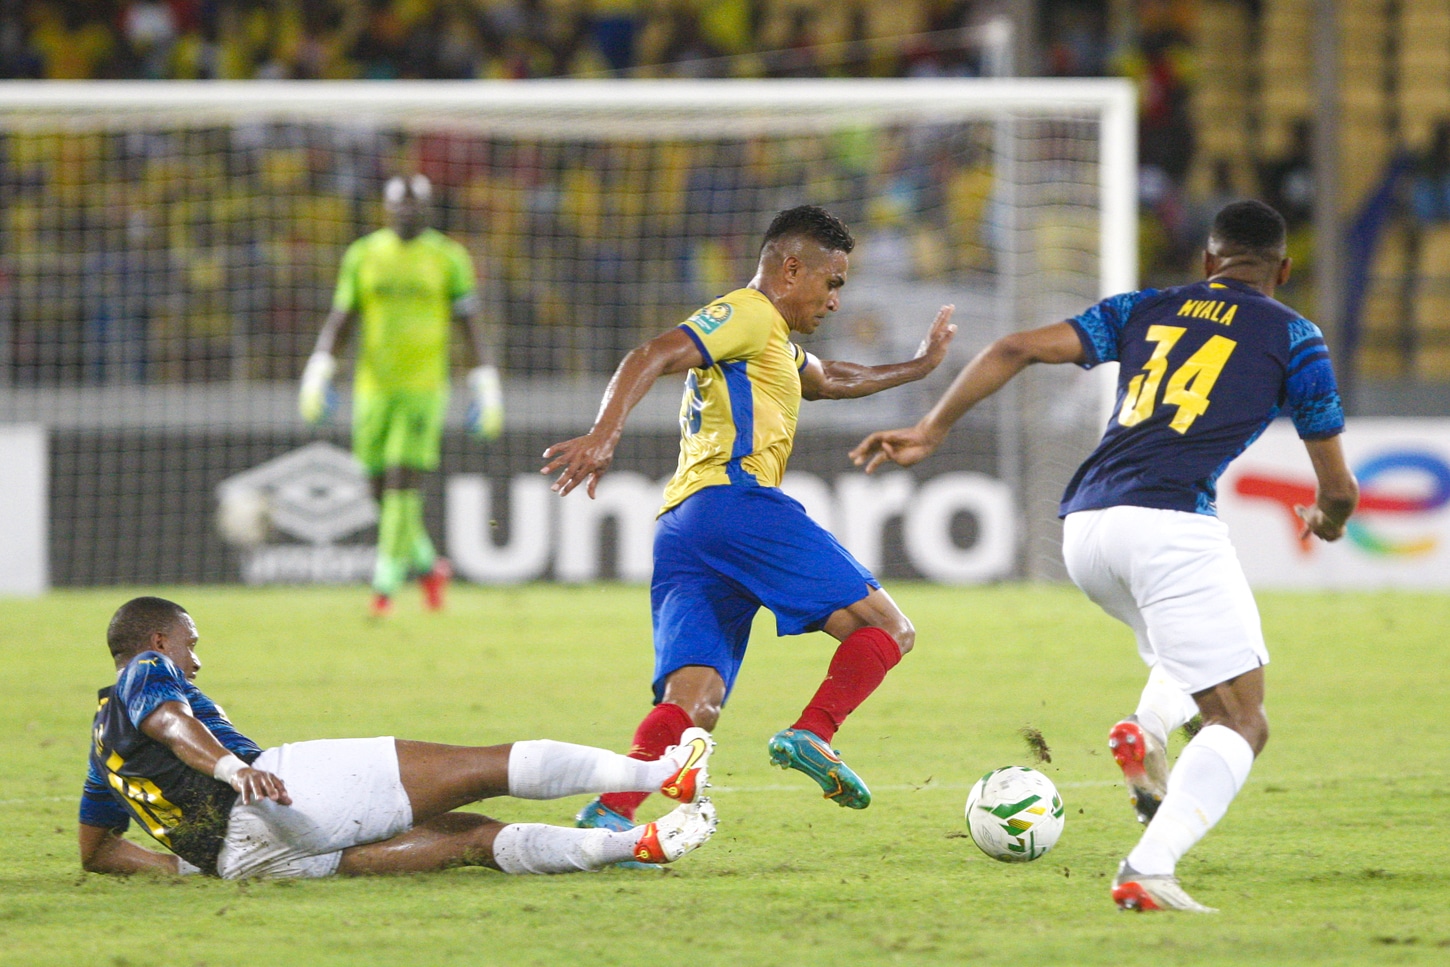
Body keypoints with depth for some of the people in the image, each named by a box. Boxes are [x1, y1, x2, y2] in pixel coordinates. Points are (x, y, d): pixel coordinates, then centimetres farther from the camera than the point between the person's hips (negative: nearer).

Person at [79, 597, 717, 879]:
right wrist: (231, 767, -33)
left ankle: (635, 845, -6)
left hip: (246, 857, 8)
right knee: (486, 767, -3)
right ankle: (661, 774, -3)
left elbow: (96, 850, 31)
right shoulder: (147, 671, 7)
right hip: (286, 796, -8)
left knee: (474, 837, 5)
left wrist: (193, 863, 26)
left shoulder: (104, 747, 30)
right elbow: (170, 723, -15)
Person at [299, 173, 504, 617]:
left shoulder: (449, 259, 1)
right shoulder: (363, 256, 7)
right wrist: (318, 375, -2)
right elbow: (339, 321, 10)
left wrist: (486, 391, -1)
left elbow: (472, 327, 4)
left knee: (402, 487, -13)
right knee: (382, 493, 6)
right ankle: (428, 566, 29)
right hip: (373, 390, 3)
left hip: (424, 388, -3)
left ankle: (385, 587, -9)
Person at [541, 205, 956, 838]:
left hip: (679, 529, 9)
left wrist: (915, 368, 58)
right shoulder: (748, 315, 3)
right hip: (734, 499, -9)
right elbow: (651, 357, -12)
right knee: (887, 629, -4)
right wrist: (604, 436, -26)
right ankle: (812, 735, -22)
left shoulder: (774, 340, 35)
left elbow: (827, 381, 56)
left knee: (694, 702, -7)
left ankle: (609, 813, -28)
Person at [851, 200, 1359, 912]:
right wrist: (1327, 520, 40)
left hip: (1083, 530, 5)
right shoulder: (1293, 337, 14)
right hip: (1172, 522, -5)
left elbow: (1016, 349, 11)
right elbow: (1338, 488, 17)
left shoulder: (1145, 310, 23)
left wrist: (931, 430, 12)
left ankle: (1147, 730, 4)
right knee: (1241, 722, -2)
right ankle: (1147, 871, -23)